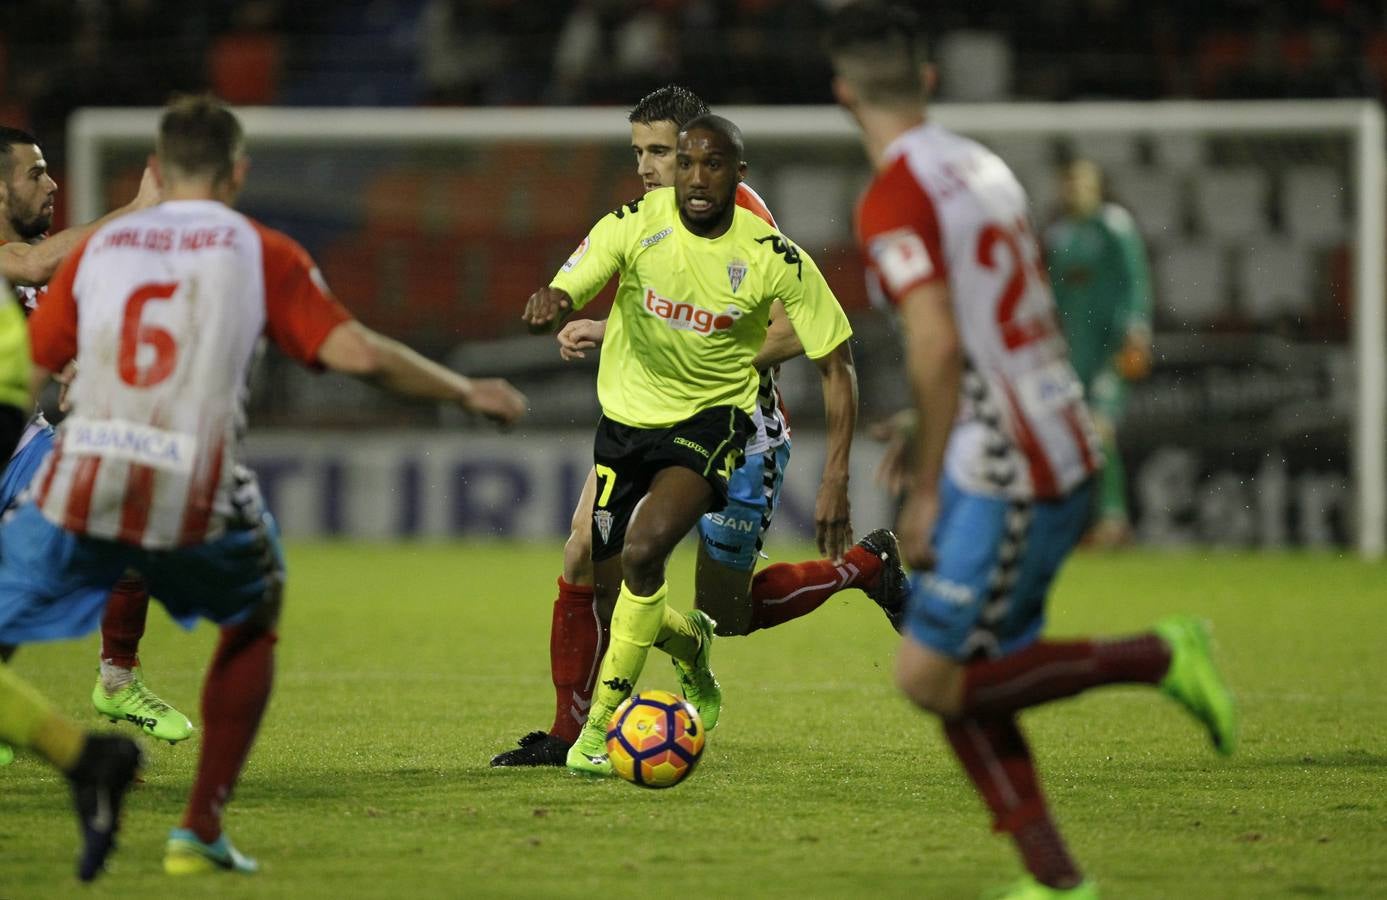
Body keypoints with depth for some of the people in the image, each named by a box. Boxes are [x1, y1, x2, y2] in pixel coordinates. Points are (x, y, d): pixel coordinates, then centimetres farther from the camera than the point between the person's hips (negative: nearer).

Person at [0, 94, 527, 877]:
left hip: (78, 488, 1)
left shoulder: (100, 247, 15)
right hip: (195, 501, -1)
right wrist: (467, 393, 12)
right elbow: (357, 354, 1)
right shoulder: (260, 252, 8)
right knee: (255, 621, 26)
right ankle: (201, 828, 18)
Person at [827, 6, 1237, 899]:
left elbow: (937, 345, -22)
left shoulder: (894, 200, -14)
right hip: (1063, 449, 9)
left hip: (1006, 477, -9)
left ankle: (1159, 656, -4)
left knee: (934, 679, -4)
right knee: (961, 681, 10)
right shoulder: (983, 166, 13)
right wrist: (934, 431, 26)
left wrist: (926, 488, -14)